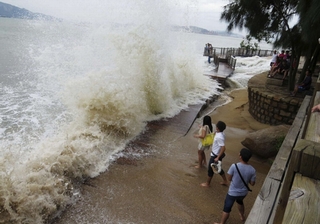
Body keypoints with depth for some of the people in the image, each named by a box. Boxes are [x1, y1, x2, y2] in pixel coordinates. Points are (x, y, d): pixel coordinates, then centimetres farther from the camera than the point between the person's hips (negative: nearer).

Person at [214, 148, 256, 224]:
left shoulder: (234, 166, -27)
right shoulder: (252, 170, -17)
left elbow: (229, 178, -13)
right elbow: (252, 183, -5)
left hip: (233, 192, -4)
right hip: (243, 192, 5)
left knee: (227, 209, 12)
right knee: (240, 201, 36)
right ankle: (242, 216, 58)